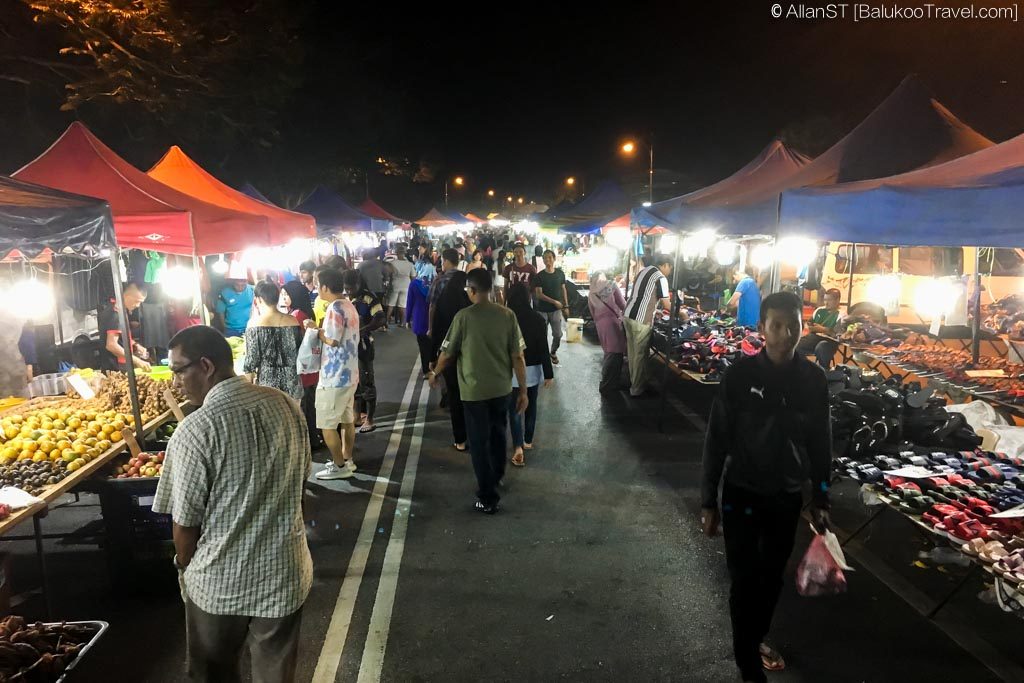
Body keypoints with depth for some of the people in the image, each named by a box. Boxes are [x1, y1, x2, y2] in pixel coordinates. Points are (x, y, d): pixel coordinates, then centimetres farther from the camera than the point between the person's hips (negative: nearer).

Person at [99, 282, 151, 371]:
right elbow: (111, 345, -26)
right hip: (116, 368, -9)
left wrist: (135, 345, 8)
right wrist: (137, 361, -27)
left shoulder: (121, 311, 12)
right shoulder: (115, 314, -18)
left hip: (122, 367, 9)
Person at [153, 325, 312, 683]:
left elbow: (185, 522, -13)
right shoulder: (286, 405, -7)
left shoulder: (195, 431, -22)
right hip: (286, 571, 4)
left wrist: (185, 567, 7)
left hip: (221, 580, -3)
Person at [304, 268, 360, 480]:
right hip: (349, 373, 10)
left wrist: (315, 329, -10)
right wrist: (321, 329, 11)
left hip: (334, 376, -10)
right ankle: (347, 460, 28)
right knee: (347, 420, 18)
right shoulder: (349, 306, 11)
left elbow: (332, 340, -25)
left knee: (327, 424, 1)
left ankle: (339, 466, 9)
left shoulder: (334, 308, -18)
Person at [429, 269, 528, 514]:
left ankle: (488, 498, 14)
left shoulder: (463, 316, -14)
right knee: (497, 433, 26)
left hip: (474, 391, -4)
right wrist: (523, 390, 2)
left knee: (479, 443, 9)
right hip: (502, 389, 4)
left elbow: (448, 354, -6)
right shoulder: (507, 315, -7)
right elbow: (517, 356, -6)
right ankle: (497, 476, 49)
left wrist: (435, 374, 14)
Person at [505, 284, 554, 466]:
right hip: (533, 369, 2)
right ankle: (528, 441, 32)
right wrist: (549, 373, -1)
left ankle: (518, 447, -6)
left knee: (515, 408, 5)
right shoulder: (538, 319, -10)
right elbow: (543, 349, -8)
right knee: (531, 405, 19)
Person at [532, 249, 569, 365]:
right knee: (543, 334, 4)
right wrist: (554, 301, -19)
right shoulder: (539, 276, -8)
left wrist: (566, 306, 6)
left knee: (558, 334, 2)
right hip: (542, 310, -2)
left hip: (556, 310, 2)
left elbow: (563, 290, 9)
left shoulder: (560, 273, 1)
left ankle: (553, 352, 26)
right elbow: (539, 294, -12)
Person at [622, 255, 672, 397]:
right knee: (640, 354, 4)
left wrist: (655, 308, 28)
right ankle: (636, 388, 12)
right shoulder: (661, 278, -9)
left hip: (627, 315, 8)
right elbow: (666, 305, -5)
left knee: (632, 351, 18)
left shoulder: (643, 271, 16)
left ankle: (633, 381, 31)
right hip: (641, 321, -8)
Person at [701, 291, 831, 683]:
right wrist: (708, 501, -9)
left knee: (772, 578, 19)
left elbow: (820, 442, 4)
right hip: (742, 495, -3)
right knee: (745, 581, 5)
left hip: (788, 497, 4)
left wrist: (820, 499, 9)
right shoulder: (740, 375, -15)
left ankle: (755, 640, 44)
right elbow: (717, 439, -11)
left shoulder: (813, 378, -5)